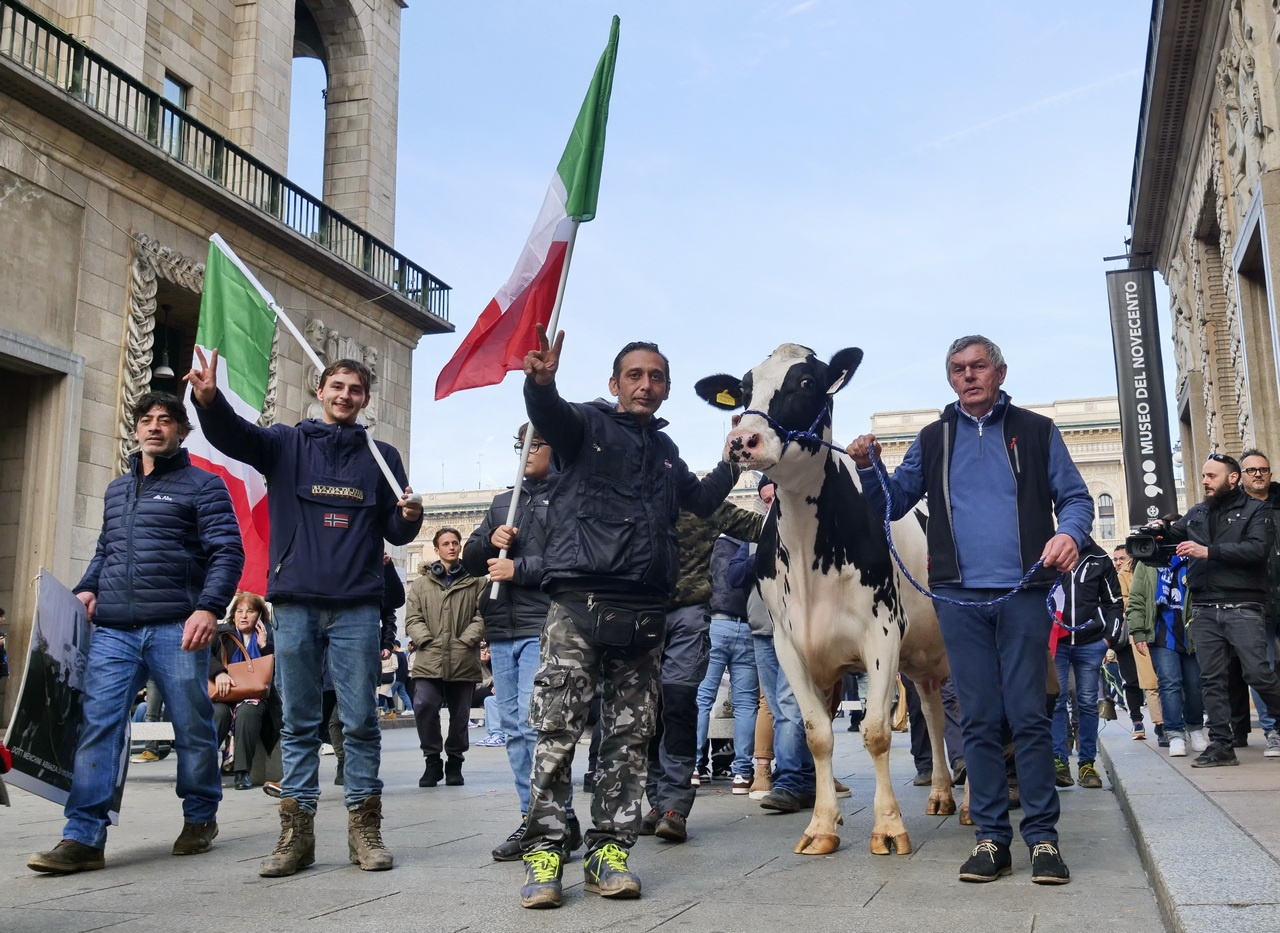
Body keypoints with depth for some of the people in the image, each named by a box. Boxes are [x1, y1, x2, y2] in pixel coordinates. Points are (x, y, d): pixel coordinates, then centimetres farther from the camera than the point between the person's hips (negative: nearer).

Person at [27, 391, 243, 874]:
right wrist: (86, 589, 7)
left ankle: (200, 818, 21)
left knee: (193, 727, 4)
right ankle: (83, 837, -5)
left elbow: (227, 553, -5)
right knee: (96, 726, -6)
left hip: (176, 630, -4)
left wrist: (209, 607, -18)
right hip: (113, 630, 5)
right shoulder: (117, 489, 22)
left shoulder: (202, 485, 3)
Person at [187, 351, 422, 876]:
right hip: (295, 602, 0)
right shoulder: (286, 444, 10)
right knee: (298, 722, 5)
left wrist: (409, 517, -12)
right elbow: (232, 435, -10)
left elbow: (396, 534, 13)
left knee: (361, 721, 2)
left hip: (357, 605, 0)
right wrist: (209, 399, -32)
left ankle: (364, 829, 10)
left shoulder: (381, 456, 13)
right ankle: (296, 832, 11)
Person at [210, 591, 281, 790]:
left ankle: (242, 772, -32)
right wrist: (218, 673, -24)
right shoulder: (222, 634, 14)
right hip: (223, 696, 0)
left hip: (254, 697, 0)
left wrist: (265, 645, -7)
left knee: (247, 711, -34)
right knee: (219, 712, -34)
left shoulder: (268, 638, 15)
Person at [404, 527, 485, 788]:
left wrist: (465, 640, -10)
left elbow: (482, 616, 1)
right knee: (424, 707, -16)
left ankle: (455, 763, 25)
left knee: (460, 715, 7)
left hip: (464, 661, 0)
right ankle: (432, 761, 2)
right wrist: (427, 641, -8)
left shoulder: (476, 581, 8)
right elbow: (412, 619, 6)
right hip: (429, 661, 0)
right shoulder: (422, 582, 11)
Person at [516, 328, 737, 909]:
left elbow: (701, 501, 37)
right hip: (579, 603, -5)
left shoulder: (664, 451, 22)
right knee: (557, 729, -7)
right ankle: (544, 851, 0)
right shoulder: (586, 423, 4)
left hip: (643, 612, 6)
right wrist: (541, 382, -43)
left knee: (629, 736, 6)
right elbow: (549, 415, -20)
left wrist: (733, 462, 22)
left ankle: (608, 851, 13)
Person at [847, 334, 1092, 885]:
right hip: (959, 595, 2)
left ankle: (1042, 836, 9)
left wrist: (1070, 533, -14)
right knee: (978, 719, 5)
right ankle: (991, 837, 12)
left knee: (1029, 715, -1)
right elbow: (892, 503, 13)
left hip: (1023, 592, -2)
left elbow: (1075, 497, 8)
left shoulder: (1036, 431, 10)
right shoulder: (933, 440, 14)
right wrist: (868, 468, -6)